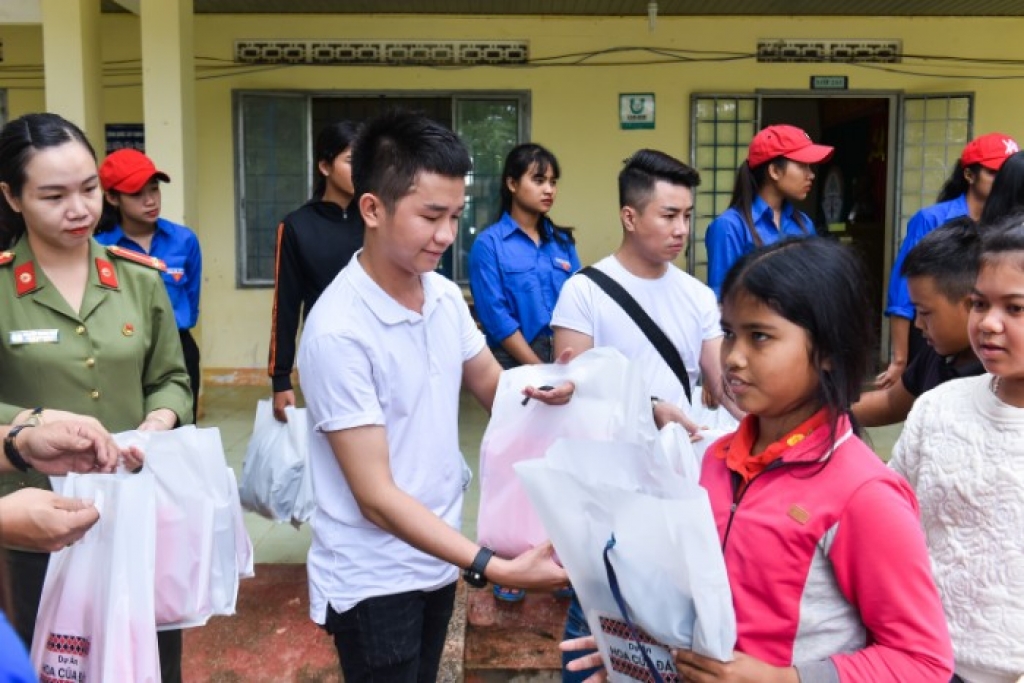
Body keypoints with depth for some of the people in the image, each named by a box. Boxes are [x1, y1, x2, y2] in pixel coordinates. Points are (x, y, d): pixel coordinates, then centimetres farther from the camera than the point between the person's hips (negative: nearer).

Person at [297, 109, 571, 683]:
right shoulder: (339, 331, -25)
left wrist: (539, 388, -15)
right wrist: (494, 568, -30)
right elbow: (376, 497, -24)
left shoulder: (447, 296, -4)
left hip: (438, 560, 7)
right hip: (373, 581, -6)